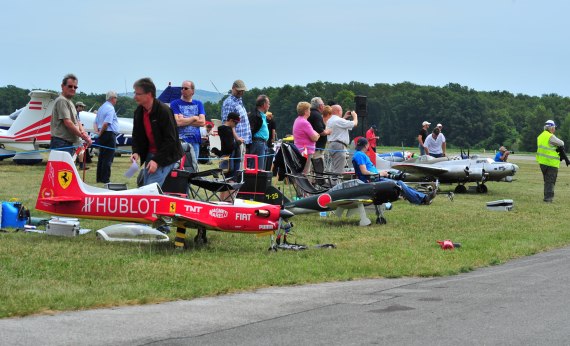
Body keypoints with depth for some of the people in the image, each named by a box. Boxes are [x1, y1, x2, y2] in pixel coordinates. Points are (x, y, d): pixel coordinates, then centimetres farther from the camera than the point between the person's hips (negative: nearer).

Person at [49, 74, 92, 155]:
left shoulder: (70, 102, 23)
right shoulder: (62, 101, -9)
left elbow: (77, 122, 21)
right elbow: (67, 123, -18)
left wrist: (84, 133, 0)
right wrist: (83, 136, -12)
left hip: (70, 144, 10)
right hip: (62, 144, -10)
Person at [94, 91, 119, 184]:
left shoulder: (101, 108, 16)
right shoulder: (111, 108, -13)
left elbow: (96, 122, 18)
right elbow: (106, 123, -22)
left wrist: (98, 132, 7)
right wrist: (100, 133, -10)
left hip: (103, 135, 9)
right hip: (110, 134, -9)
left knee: (101, 157, 12)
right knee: (108, 158, -7)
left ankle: (99, 178, 15)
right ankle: (105, 179, -8)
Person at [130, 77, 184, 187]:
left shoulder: (164, 111, -19)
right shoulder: (138, 112, 3)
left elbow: (170, 140, -20)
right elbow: (136, 135, 12)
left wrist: (157, 161, -24)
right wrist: (136, 152, -8)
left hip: (166, 156, -8)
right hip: (150, 154, 8)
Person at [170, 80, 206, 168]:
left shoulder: (198, 104, 15)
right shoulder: (175, 103, 5)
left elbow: (202, 122, 1)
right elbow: (177, 122, -10)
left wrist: (184, 121, -4)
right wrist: (193, 118, 0)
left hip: (195, 140, 4)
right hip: (181, 140, -4)